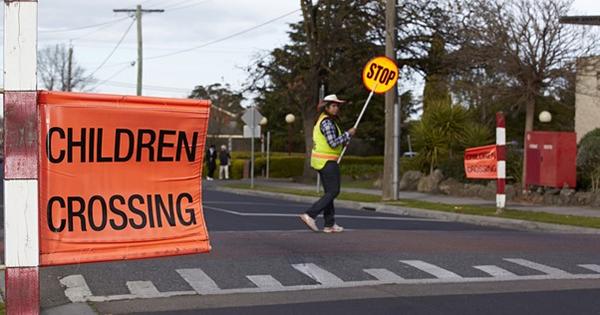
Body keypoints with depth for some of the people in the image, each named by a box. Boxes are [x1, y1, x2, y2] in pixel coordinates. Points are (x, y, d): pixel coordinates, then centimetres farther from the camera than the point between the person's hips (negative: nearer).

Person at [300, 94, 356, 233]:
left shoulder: (322, 120, 16)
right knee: (333, 192, -6)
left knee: (329, 192, 12)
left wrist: (343, 141, 14)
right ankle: (310, 215, -13)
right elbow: (333, 143, -23)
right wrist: (348, 134, -14)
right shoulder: (327, 122, -16)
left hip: (321, 160, 10)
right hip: (327, 161, -10)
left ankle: (329, 224, 13)